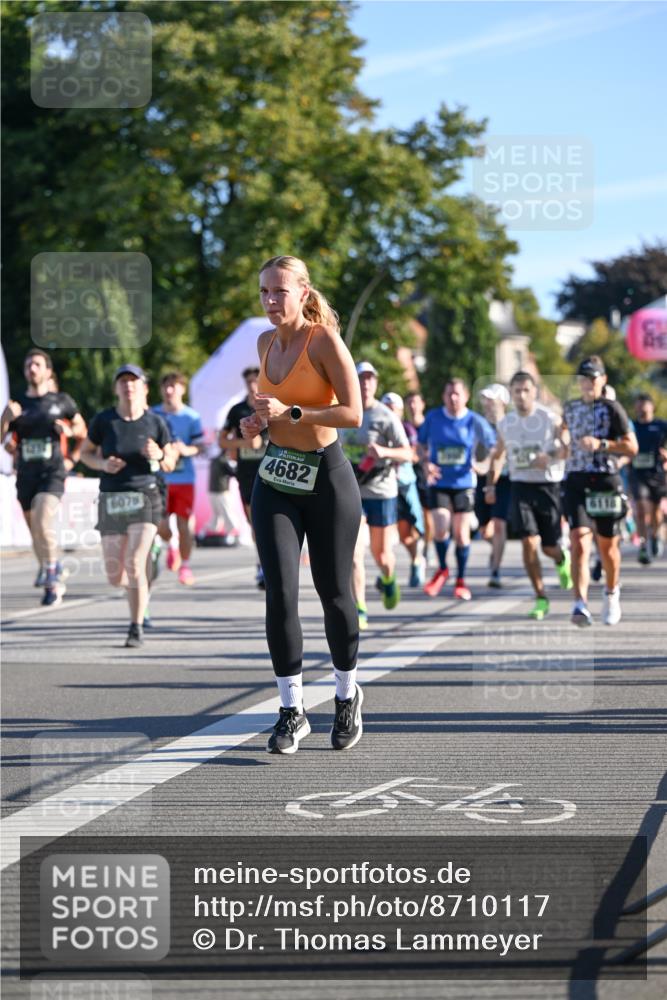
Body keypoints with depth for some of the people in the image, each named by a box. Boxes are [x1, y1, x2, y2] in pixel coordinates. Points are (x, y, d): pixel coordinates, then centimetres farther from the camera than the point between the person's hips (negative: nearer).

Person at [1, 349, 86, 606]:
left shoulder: (62, 401, 4)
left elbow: (83, 429, 17)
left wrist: (70, 431, -1)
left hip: (53, 473, -4)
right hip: (26, 475, 4)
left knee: (42, 522, -26)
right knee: (36, 534, 8)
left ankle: (51, 567, -5)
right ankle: (54, 584, 21)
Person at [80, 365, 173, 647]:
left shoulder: (155, 422, 0)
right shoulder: (103, 420, 0)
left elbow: (170, 465, 8)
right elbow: (85, 453, 11)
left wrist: (159, 455, -14)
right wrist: (102, 463, -9)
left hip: (144, 498, -2)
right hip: (111, 500, 2)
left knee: (135, 565, -17)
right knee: (115, 576, 6)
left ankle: (136, 627, -7)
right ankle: (140, 589, 42)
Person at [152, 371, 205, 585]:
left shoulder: (191, 417, 0)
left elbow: (200, 446, -1)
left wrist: (186, 450, -19)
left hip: (184, 478, -1)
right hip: (159, 478, 1)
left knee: (184, 523, -2)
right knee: (160, 526, -2)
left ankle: (185, 565, 12)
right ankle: (171, 546, 32)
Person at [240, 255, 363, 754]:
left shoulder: (324, 339, -11)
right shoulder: (266, 342, 9)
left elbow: (352, 413, -18)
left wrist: (290, 413, -24)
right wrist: (260, 421, 4)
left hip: (326, 478, -5)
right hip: (276, 479, 5)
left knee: (334, 593, 5)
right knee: (280, 595, -8)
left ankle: (347, 695, 27)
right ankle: (292, 710, -1)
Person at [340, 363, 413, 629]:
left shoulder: (386, 416, -7)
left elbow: (407, 454, -13)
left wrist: (384, 451, -30)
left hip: (382, 492, -2)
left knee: (382, 554, 9)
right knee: (354, 552, -13)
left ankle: (388, 581, 45)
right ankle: (359, 612, -12)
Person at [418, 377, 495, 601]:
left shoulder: (475, 421, -4)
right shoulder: (433, 417, 0)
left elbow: (494, 446, 0)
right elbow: (421, 443, 12)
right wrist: (426, 462, -6)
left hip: (464, 484, 0)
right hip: (439, 483, 0)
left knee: (461, 533, 3)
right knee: (440, 528, -14)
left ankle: (461, 580, 20)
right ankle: (442, 570, 13)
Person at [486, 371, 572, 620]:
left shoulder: (550, 418, -5)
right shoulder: (505, 424, 7)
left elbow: (569, 447, -7)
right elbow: (497, 456, 21)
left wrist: (550, 458, -24)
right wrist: (491, 485, 10)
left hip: (548, 485, -2)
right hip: (520, 487, 2)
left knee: (549, 546, 4)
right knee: (529, 542, -13)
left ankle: (562, 560, 44)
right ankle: (541, 599, -4)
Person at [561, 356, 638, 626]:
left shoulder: (612, 408, -3)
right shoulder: (570, 408, 11)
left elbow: (632, 447, -8)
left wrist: (601, 444, -19)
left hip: (606, 482, -2)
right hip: (576, 482, 2)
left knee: (607, 545, 11)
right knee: (579, 542, -15)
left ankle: (612, 592, 38)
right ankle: (580, 604, -24)